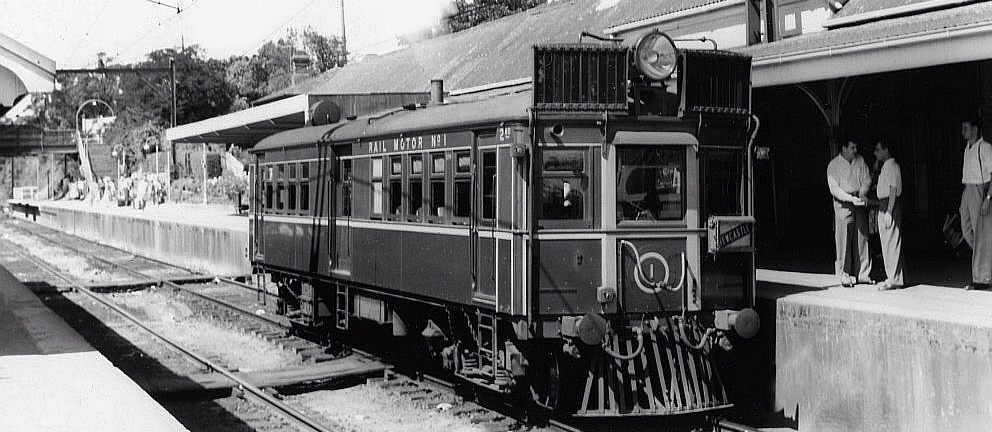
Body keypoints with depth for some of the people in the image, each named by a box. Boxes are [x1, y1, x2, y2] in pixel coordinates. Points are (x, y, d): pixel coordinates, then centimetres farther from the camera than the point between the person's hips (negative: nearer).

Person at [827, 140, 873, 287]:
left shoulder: (860, 160, 11)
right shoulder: (833, 166, -5)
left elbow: (867, 178, 12)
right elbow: (834, 189, -11)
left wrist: (863, 191, -8)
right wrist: (851, 198, -22)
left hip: (860, 203, 5)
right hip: (843, 204, -5)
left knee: (862, 239, 4)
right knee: (844, 241, -5)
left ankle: (862, 274, 11)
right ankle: (845, 276, 1)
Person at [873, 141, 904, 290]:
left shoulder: (892, 166, -12)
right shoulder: (885, 167, 18)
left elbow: (893, 190, -18)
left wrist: (888, 212, -22)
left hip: (890, 206, -10)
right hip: (883, 207, 10)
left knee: (891, 243, -9)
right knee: (887, 243, 12)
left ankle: (894, 279, -8)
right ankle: (892, 277, 17)